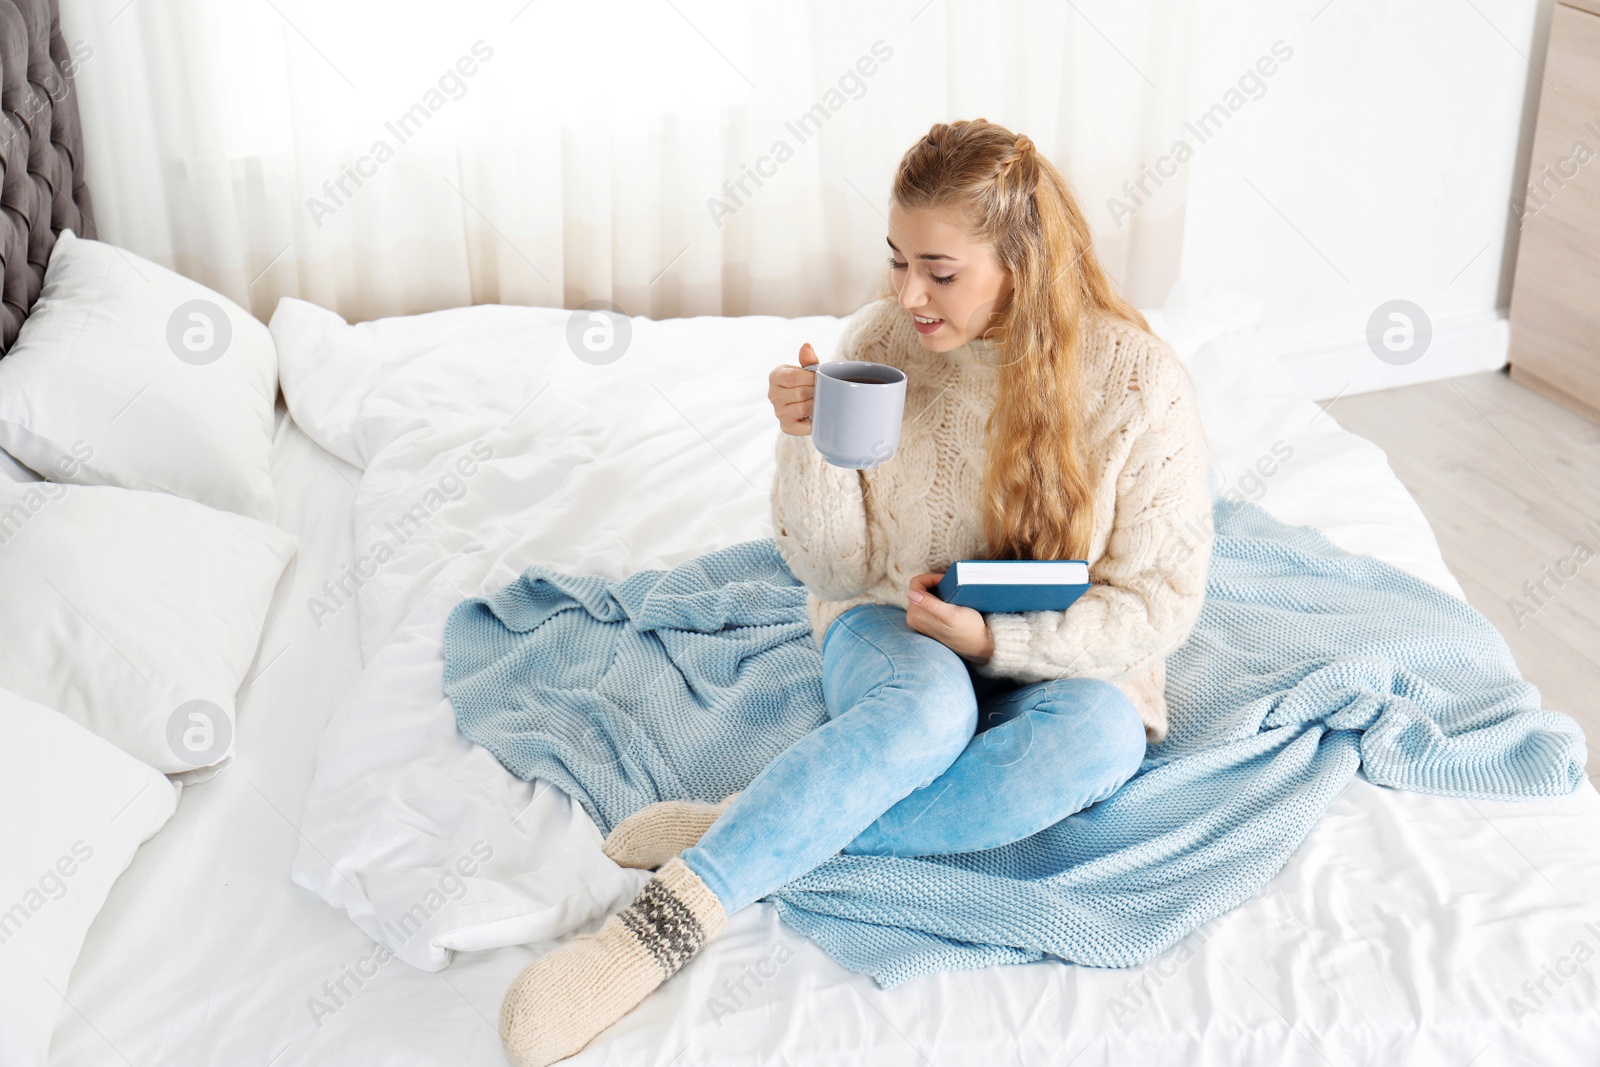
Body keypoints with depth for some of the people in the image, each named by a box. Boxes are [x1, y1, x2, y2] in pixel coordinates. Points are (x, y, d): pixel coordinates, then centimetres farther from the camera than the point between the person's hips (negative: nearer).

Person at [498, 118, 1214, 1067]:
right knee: (925, 705, -37)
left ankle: (755, 834, -32)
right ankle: (672, 919, -38)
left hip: (1060, 669, 0)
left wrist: (993, 638, -20)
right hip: (896, 636, 0)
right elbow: (835, 569, -3)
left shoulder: (1139, 378, -14)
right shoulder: (882, 342, -8)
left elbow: (1161, 602, -8)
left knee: (1103, 735, -36)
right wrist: (811, 447, -22)